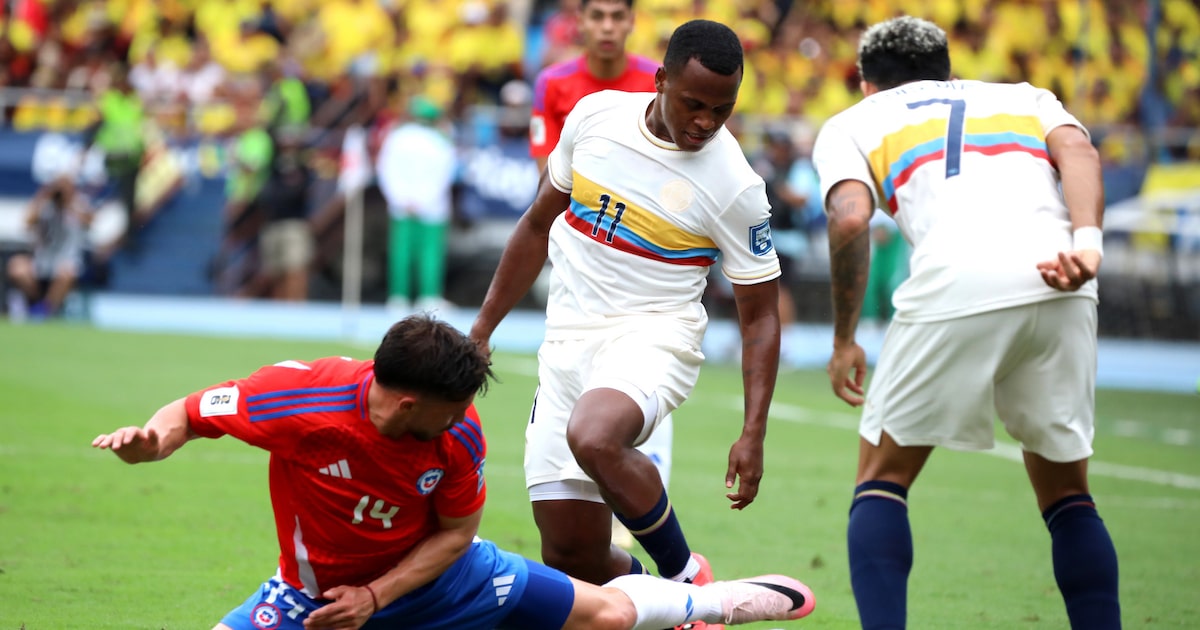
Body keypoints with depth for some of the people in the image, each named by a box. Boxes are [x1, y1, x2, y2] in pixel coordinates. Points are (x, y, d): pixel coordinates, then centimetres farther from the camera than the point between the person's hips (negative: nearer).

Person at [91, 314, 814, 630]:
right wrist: (152, 440, -43)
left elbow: (456, 532, -10)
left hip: (433, 570, 1)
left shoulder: (459, 433, -24)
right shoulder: (300, 399, -33)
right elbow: (190, 413, -20)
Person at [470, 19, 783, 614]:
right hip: (567, 341, 4)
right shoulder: (595, 115, -1)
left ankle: (685, 578, -15)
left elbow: (759, 314, -3)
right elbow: (539, 225, 14)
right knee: (570, 556, -4)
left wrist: (753, 434, -11)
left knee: (593, 437, -38)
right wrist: (483, 327, 15)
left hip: (652, 336, -4)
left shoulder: (735, 186, -11)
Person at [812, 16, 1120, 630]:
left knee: (882, 477, 15)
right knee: (1065, 488, 20)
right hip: (1059, 289, 3)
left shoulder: (851, 122, 25)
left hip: (955, 283, -3)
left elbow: (850, 217, 4)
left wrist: (844, 340, 12)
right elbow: (1077, 149, 9)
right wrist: (1085, 241, -6)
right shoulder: (1026, 98, 33)